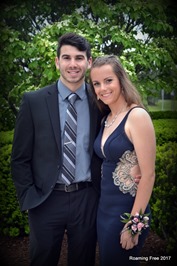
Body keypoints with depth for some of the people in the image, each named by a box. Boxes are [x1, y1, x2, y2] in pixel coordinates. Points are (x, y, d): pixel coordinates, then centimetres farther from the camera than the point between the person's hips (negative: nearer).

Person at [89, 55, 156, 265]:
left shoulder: (137, 116, -17)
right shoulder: (106, 119, 7)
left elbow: (148, 174, -18)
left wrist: (134, 223, -17)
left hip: (127, 210, -7)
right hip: (104, 207, 8)